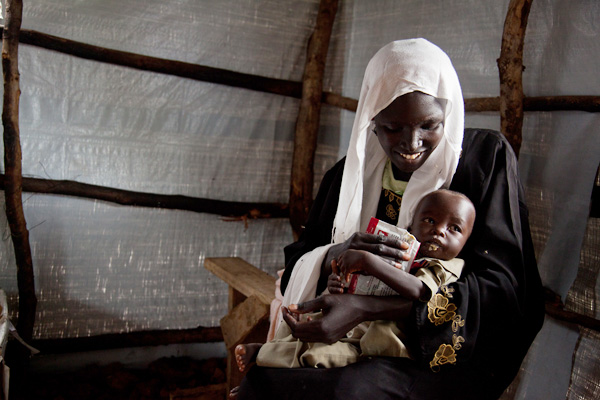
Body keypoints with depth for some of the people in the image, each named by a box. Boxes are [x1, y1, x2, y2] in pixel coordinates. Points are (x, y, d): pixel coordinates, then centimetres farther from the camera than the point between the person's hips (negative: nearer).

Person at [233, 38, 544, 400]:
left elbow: (499, 286, -14)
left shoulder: (487, 157, -5)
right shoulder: (349, 175, 5)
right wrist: (334, 257, -20)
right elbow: (296, 267, 6)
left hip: (451, 353, -2)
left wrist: (364, 309, -25)